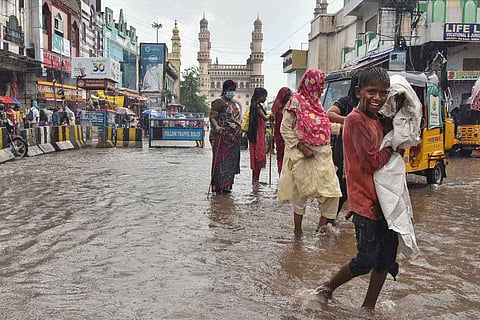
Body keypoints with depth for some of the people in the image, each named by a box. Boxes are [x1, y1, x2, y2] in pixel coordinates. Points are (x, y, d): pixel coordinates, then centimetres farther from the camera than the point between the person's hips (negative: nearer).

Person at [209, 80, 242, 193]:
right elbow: (212, 117, -15)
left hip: (233, 137, 8)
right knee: (221, 161, -7)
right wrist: (217, 127, -33)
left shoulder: (234, 103, 19)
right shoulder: (219, 102, -7)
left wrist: (239, 130, 23)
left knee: (231, 161, 8)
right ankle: (217, 186, -2)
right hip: (222, 137, -8)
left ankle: (226, 185, 16)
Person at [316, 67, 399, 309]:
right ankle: (327, 289, 23)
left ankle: (368, 307, 28)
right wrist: (391, 148, -7)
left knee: (386, 255, 14)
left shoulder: (375, 120, 11)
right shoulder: (356, 120, -16)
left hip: (382, 200, 9)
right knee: (366, 261, -1)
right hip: (365, 201, -9)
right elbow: (371, 162, -20)